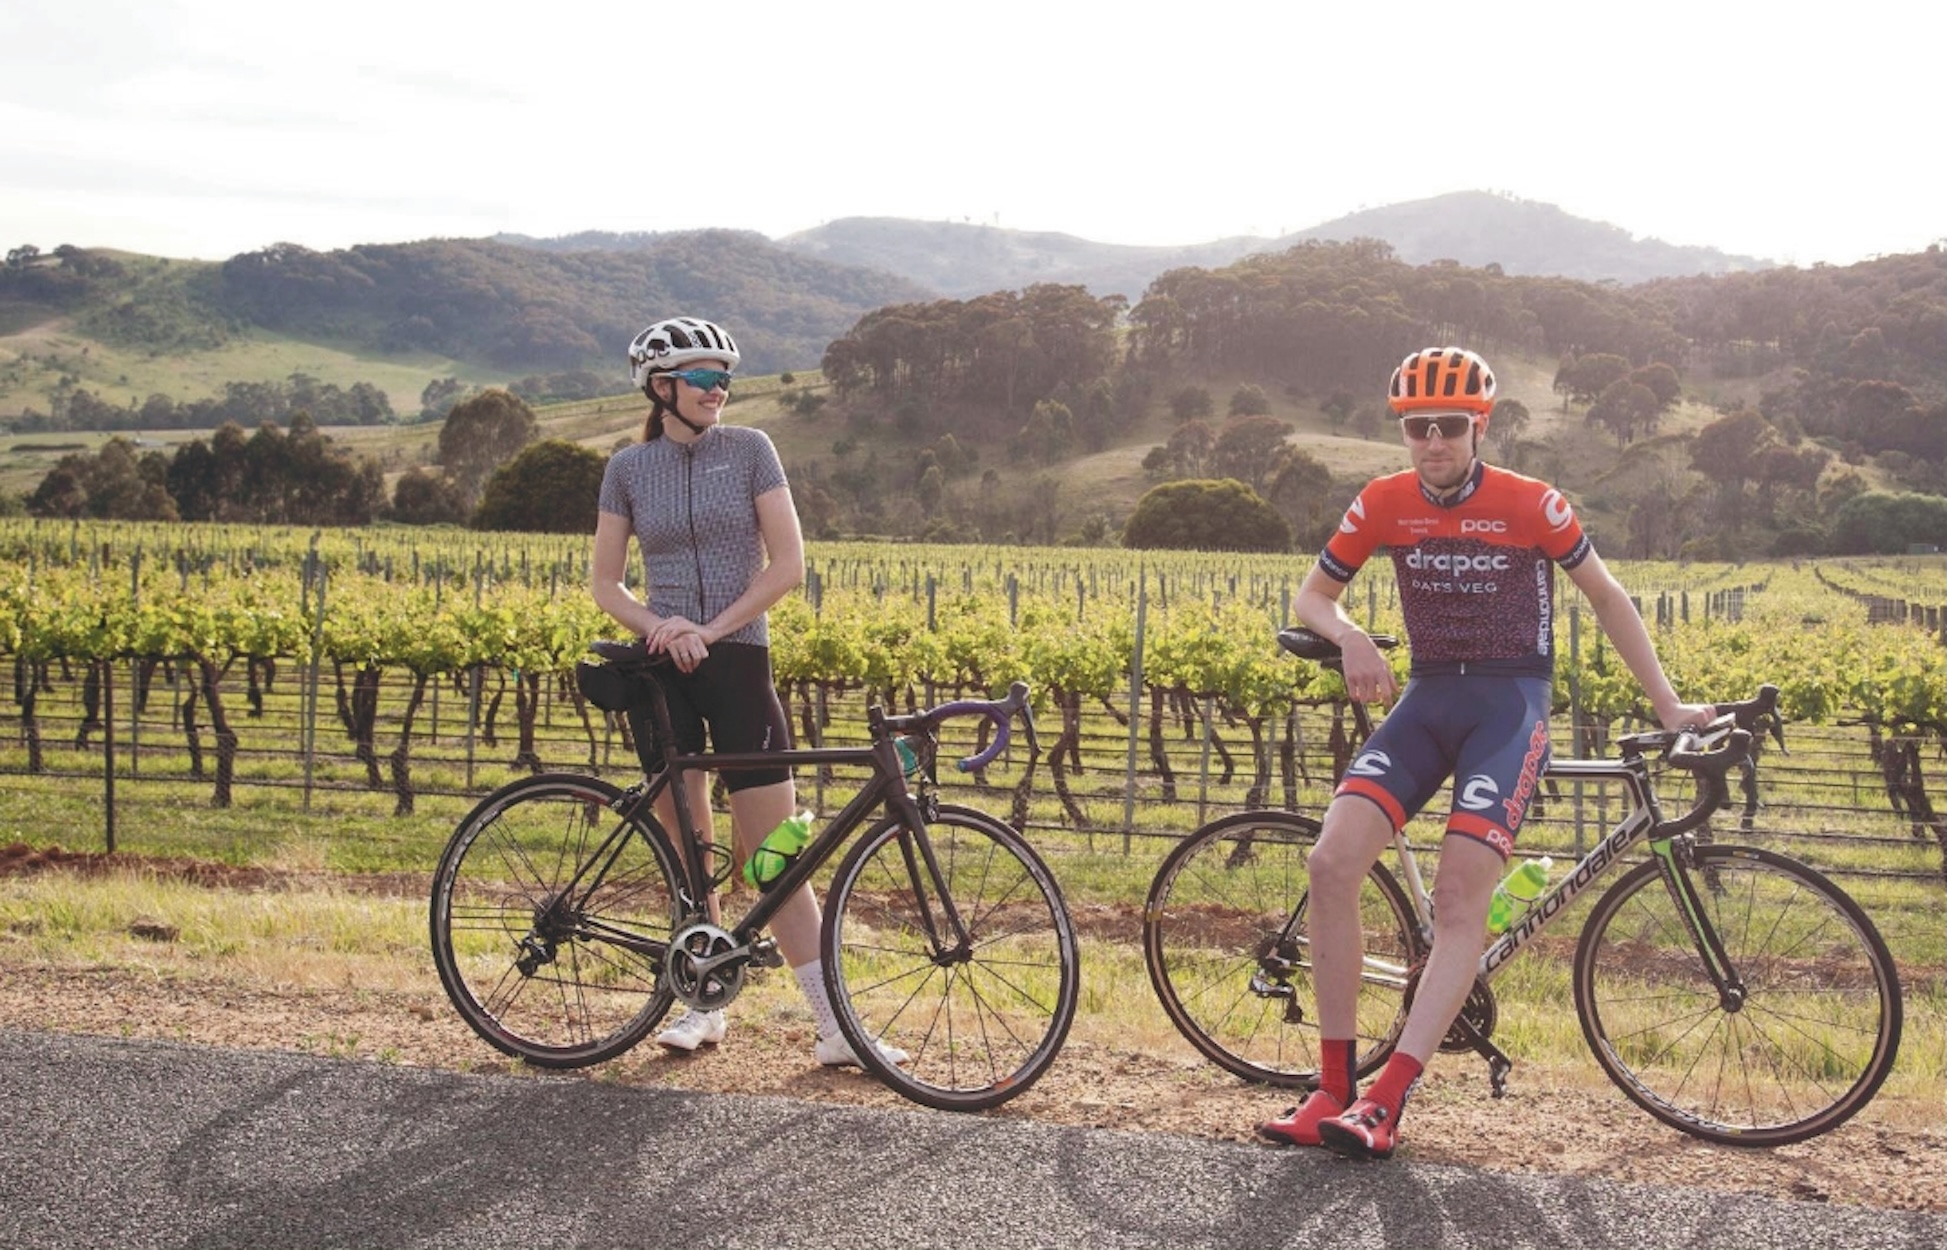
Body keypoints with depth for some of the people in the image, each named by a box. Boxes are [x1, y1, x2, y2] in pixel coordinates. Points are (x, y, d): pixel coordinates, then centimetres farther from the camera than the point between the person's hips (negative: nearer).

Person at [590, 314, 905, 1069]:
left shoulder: (749, 449, -1)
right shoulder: (628, 469, 4)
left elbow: (787, 565, -5)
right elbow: (607, 586, 5)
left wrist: (712, 628, -13)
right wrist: (659, 629, -13)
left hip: (738, 662, -2)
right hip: (663, 668, 2)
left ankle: (835, 1028, -2)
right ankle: (704, 1005, 22)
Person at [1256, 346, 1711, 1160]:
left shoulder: (1532, 505, -8)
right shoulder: (1383, 503, 0)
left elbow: (1606, 596, 4)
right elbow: (1312, 596, 10)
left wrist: (1666, 704, 4)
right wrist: (1351, 638, -12)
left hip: (1509, 704, -3)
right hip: (1426, 698, 3)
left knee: (1461, 900, -19)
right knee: (1332, 862, -17)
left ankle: (1385, 1104, -21)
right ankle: (1334, 1089, -10)